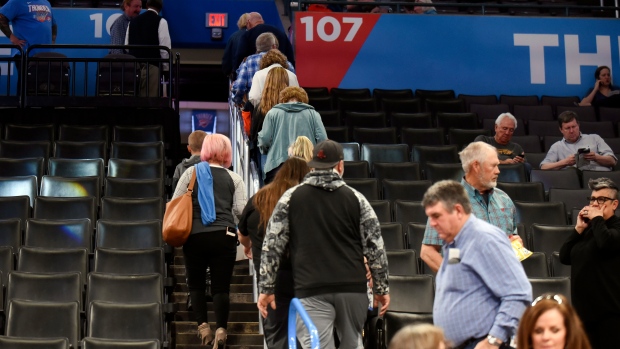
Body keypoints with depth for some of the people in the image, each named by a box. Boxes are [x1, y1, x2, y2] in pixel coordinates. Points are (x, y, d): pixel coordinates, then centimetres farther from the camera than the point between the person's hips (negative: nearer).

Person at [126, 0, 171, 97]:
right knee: (150, 98, -5)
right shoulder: (160, 22, -3)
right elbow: (164, 47, -6)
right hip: (151, 66, -5)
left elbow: (126, 45, 14)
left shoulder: (133, 22, 14)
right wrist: (165, 67, 3)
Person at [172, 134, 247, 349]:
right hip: (224, 237, 0)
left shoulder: (191, 172, 7)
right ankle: (221, 329, -12)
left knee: (196, 283, 15)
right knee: (221, 286, 2)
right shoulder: (234, 178, 8)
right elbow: (240, 210, -2)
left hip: (195, 236, 0)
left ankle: (202, 325, 4)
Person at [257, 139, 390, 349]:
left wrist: (266, 288, 10)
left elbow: (272, 245, 4)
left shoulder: (291, 198, 6)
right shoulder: (355, 198, 7)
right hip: (353, 287, 2)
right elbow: (374, 246, 6)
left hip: (311, 291, -2)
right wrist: (382, 288, 15)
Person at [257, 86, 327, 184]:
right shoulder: (313, 114, 12)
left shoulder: (273, 113, 12)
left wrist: (264, 150, 25)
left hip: (277, 165, 0)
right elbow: (322, 140, 2)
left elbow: (264, 140, 3)